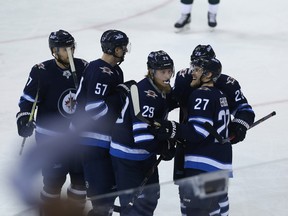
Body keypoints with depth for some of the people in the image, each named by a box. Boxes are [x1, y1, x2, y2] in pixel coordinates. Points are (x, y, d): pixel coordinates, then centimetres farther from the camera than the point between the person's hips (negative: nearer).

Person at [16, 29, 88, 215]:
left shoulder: (83, 67, -3)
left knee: (81, 173, 11)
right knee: (55, 177, -1)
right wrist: (24, 117, -21)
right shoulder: (41, 72, -15)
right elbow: (28, 99, -7)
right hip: (50, 136, -4)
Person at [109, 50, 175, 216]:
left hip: (146, 154, 10)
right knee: (134, 201, -10)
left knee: (150, 196, 19)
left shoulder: (162, 90, 7)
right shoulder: (145, 92, -25)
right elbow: (141, 131, -31)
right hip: (127, 155, -10)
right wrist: (163, 148, -22)